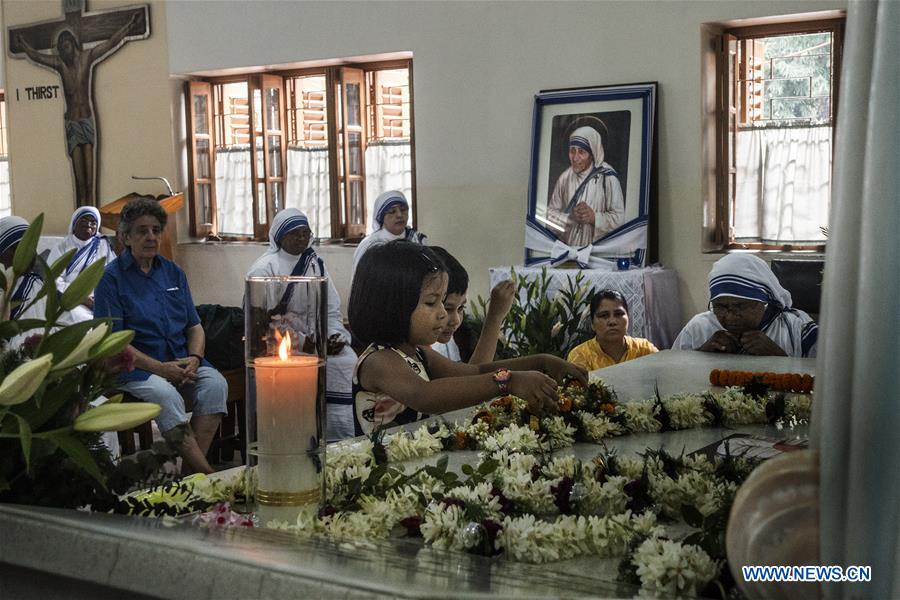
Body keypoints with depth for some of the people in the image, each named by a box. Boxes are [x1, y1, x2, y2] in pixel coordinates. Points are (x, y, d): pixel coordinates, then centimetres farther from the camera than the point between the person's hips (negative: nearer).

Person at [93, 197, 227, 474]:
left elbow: (195, 326, 16)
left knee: (215, 384, -25)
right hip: (136, 366, -5)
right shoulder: (112, 277, 0)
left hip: (182, 360, 5)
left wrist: (194, 359, -6)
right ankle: (205, 473, -32)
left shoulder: (173, 272, 16)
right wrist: (159, 368, -17)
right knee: (165, 395, -35)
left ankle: (193, 467, -26)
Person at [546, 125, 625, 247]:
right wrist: (570, 217, -14)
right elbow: (551, 213, 3)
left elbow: (618, 217, -10)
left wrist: (594, 217, -23)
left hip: (598, 247, -2)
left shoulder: (607, 178, -10)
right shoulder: (565, 178, -1)